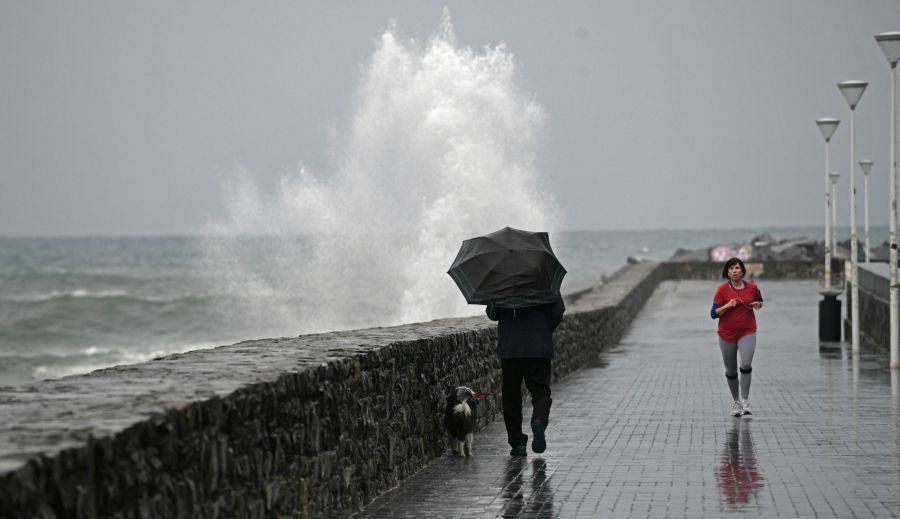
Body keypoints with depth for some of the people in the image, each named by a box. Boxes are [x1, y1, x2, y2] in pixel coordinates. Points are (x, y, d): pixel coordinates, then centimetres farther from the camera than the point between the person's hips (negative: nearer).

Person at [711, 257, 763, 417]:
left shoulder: (752, 287, 0)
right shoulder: (722, 289, -6)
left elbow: (759, 301, 20)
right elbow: (714, 313, -8)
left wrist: (758, 304, -3)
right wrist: (727, 306, -23)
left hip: (747, 333, 0)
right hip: (727, 334, 0)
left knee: (746, 364, -22)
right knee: (731, 371, 10)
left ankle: (745, 401, -15)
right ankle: (736, 401, 29)